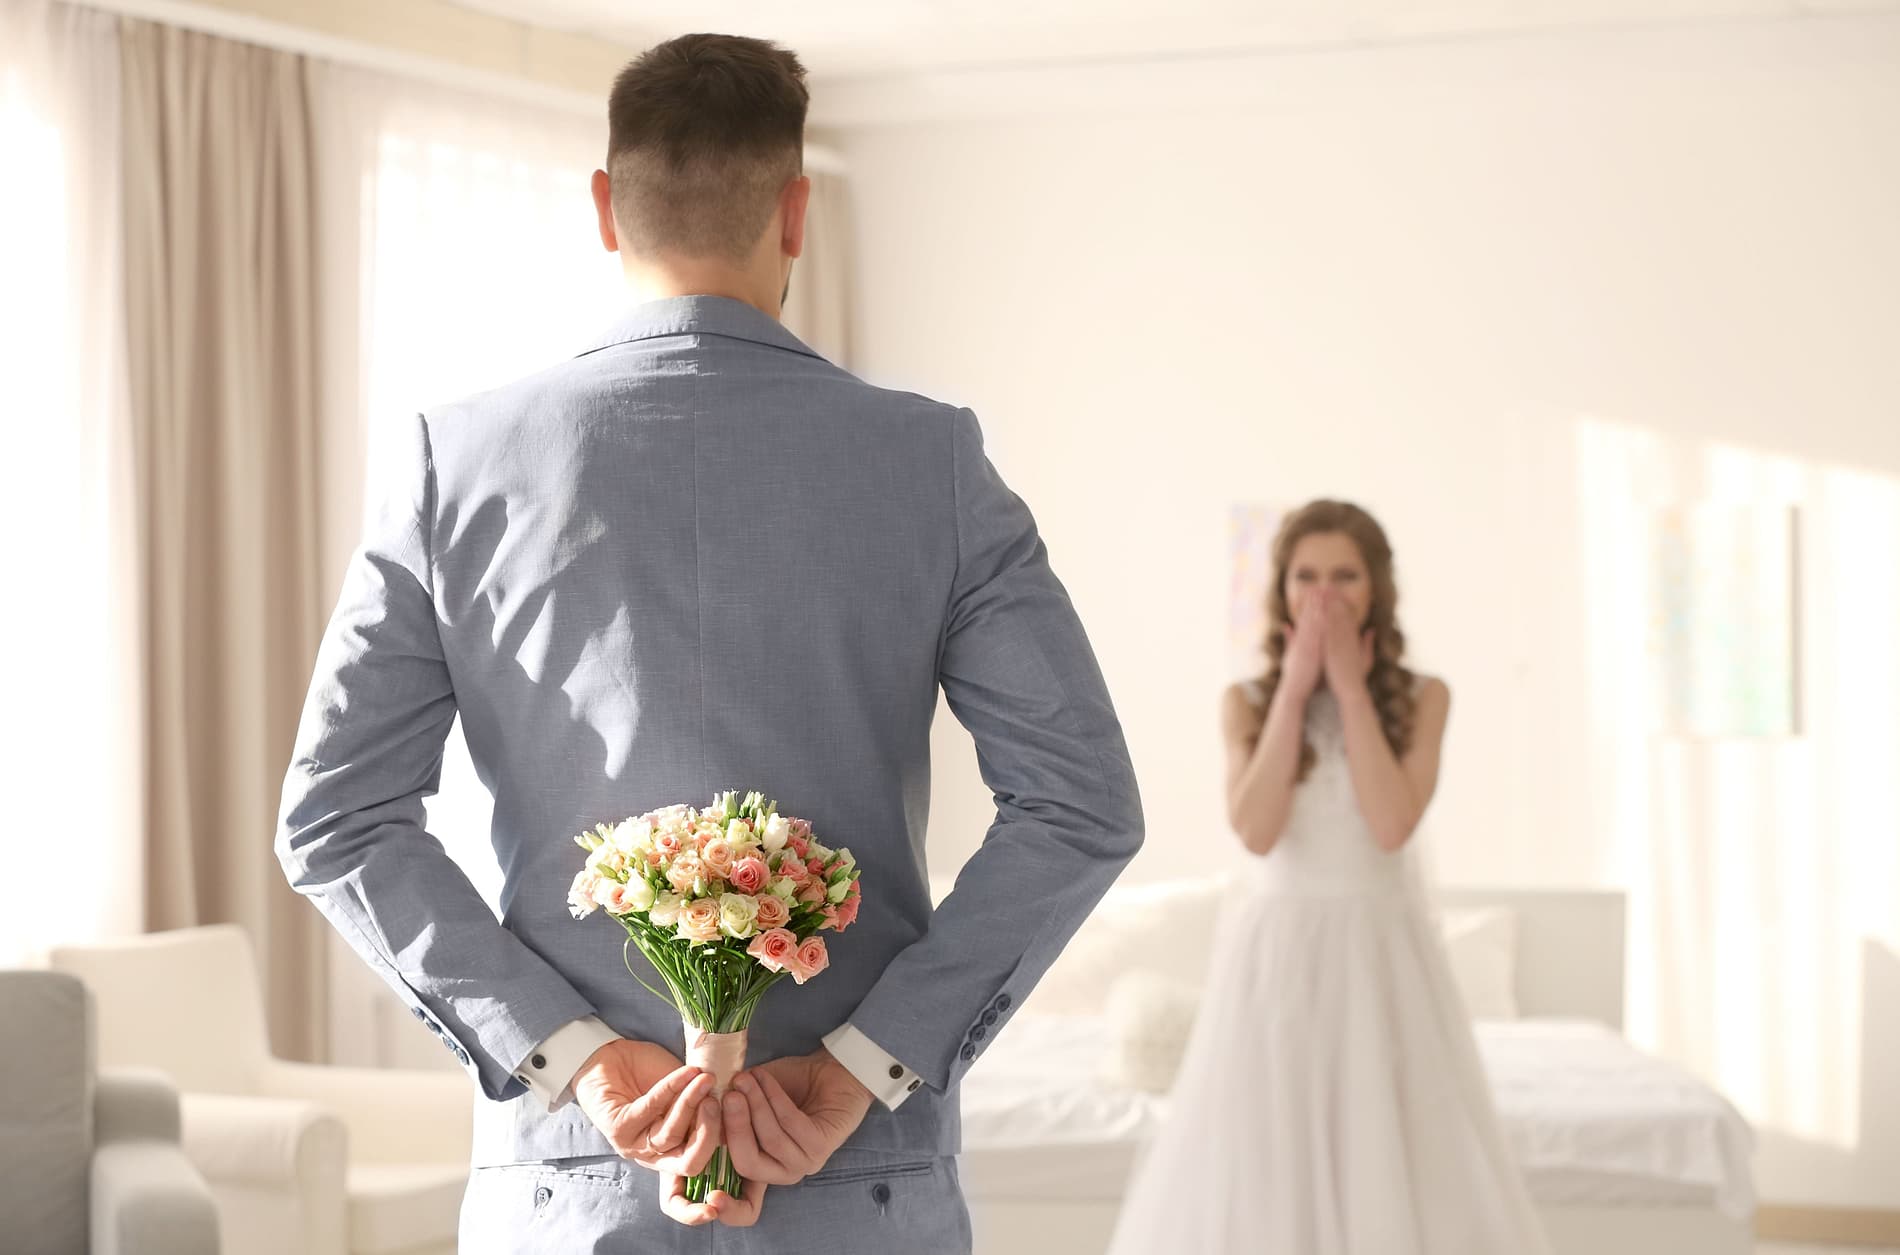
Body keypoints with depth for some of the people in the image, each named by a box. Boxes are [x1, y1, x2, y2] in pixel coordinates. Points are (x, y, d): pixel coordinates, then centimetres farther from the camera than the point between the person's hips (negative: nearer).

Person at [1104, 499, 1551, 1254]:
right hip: (1279, 952, 0)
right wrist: (1295, 689, -12)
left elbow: (1392, 825, -15)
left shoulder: (1421, 698, 0)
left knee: (1396, 1160, -1)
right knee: (1263, 1164, -1)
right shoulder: (1247, 702, 2)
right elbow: (1256, 831, -13)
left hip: (1380, 950, 0)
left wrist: (1351, 688, -12)